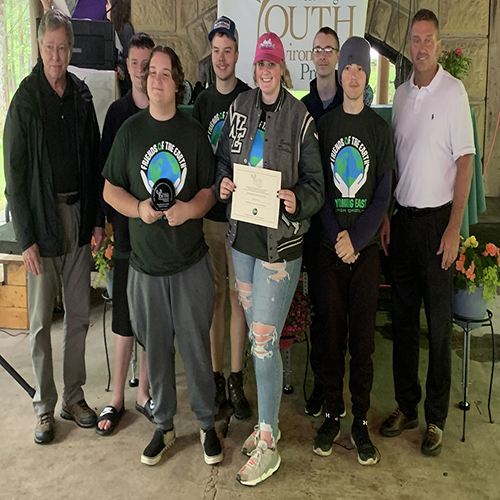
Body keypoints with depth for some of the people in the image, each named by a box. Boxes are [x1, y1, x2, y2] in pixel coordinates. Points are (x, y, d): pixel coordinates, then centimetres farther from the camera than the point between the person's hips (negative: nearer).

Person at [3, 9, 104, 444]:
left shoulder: (81, 95, 7)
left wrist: (98, 219, 5)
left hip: (78, 214, 4)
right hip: (42, 219, -4)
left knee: (79, 314, 10)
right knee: (41, 320, 5)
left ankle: (74, 397, 25)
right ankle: (45, 407, 20)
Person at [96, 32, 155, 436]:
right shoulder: (117, 111, 5)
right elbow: (106, 168, 6)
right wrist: (110, 217, -1)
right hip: (127, 226, 1)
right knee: (125, 318, 7)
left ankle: (144, 394, 24)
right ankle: (117, 399, 20)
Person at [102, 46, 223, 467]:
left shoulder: (194, 132, 3)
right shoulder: (130, 130, 4)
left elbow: (210, 190, 5)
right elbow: (110, 189, 6)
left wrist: (189, 209, -15)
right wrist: (138, 208, -13)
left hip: (192, 262, -1)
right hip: (145, 262, 1)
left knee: (196, 345, 5)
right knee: (156, 347, 10)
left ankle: (208, 424, 25)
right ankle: (164, 426, 29)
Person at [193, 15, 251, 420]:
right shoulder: (203, 102, 11)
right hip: (208, 211, 3)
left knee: (238, 295, 3)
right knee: (214, 295, 8)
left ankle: (237, 382, 14)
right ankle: (216, 377, 19)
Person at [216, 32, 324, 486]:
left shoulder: (300, 118, -6)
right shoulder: (239, 109, 8)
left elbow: (315, 183, -3)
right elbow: (223, 159, 18)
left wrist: (297, 201, -23)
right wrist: (222, 183, -3)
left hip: (281, 241, -5)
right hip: (242, 235, 6)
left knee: (264, 342, -5)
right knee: (257, 334, 14)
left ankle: (268, 447, 10)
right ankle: (268, 423, 32)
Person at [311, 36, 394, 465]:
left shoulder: (380, 129, 7)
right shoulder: (323, 126, 8)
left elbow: (383, 194, 0)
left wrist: (355, 240, -11)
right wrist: (337, 238, -9)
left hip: (366, 248, 0)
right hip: (329, 248, 1)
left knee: (363, 336, 3)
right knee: (331, 332, 5)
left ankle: (361, 421, 15)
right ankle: (332, 414, 19)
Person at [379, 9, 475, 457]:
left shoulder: (454, 92, -5)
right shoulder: (401, 94, 12)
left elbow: (465, 161, -8)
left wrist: (454, 227, -13)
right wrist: (385, 215, 10)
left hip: (437, 218, -5)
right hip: (402, 217, 5)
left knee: (439, 322, 2)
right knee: (403, 317, 10)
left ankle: (436, 418, 15)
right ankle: (406, 406, 24)